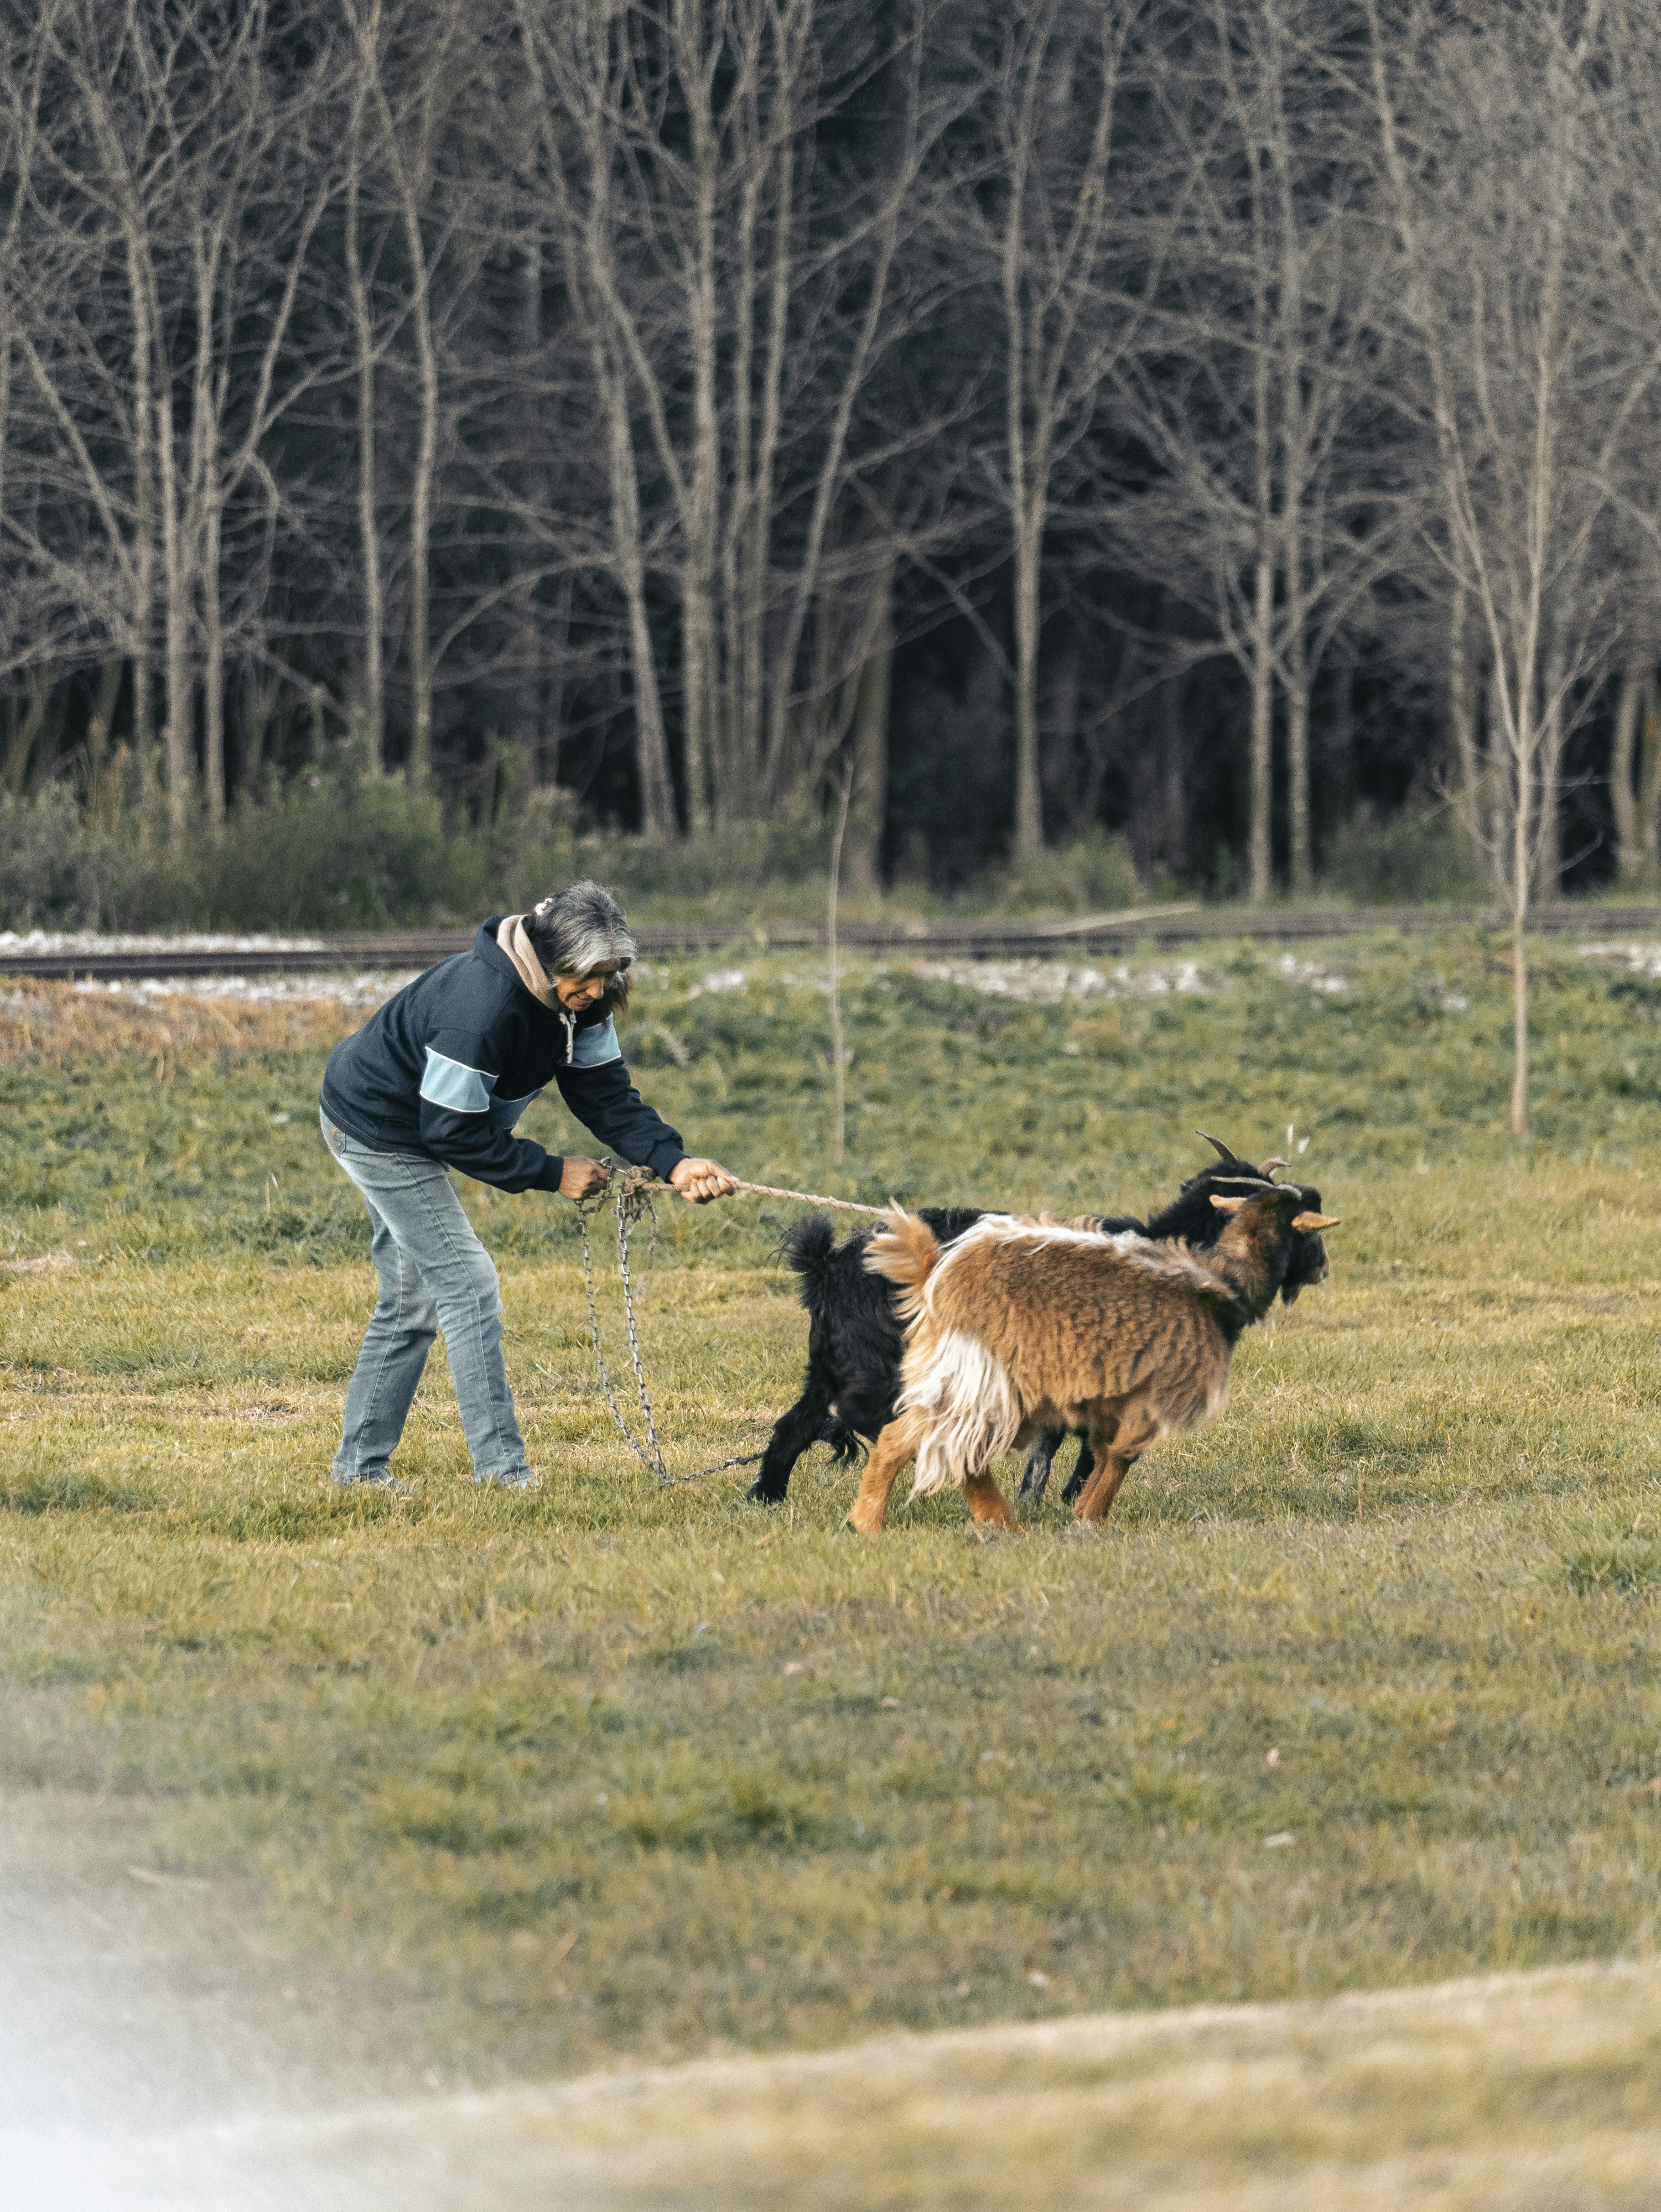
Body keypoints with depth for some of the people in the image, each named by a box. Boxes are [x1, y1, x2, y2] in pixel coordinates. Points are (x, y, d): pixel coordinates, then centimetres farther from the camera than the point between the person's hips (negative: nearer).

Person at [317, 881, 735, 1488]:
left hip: (410, 1135, 10)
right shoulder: (483, 1005, -36)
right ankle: (501, 1468, -13)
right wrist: (552, 1174, -25)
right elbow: (452, 1132, -30)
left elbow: (605, 1094, -7)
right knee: (467, 1284, -13)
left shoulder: (577, 999, -9)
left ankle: (361, 1464, 21)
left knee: (411, 1299, 14)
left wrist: (674, 1163, -22)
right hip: (377, 1130, -10)